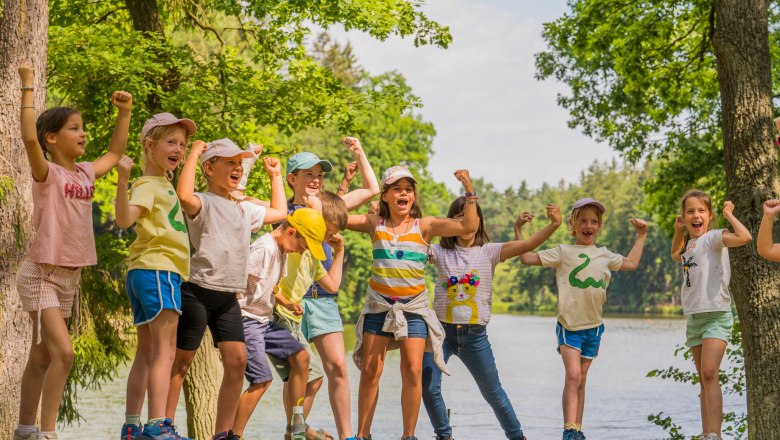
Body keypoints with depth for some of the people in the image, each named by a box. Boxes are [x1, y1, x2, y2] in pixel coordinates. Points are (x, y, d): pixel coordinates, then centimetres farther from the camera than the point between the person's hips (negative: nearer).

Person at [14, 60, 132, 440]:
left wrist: (124, 112, 20)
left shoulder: (85, 174, 8)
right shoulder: (47, 173, -12)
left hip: (68, 278, 7)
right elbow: (29, 137, -30)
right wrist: (27, 86, -29)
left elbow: (115, 153, 27)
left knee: (41, 357, 14)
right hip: (41, 275, -7)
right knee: (63, 352, -18)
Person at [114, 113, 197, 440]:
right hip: (158, 269, -10)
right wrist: (122, 180, -40)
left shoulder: (164, 183, 18)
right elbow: (125, 219, -29)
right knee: (165, 351, -14)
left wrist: (173, 168, 29)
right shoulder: (148, 186, -10)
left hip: (144, 273, 10)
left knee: (146, 353, 11)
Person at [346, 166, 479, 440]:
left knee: (413, 371, -9)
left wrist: (470, 191, -17)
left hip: (413, 306, -1)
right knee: (370, 371, 1)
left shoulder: (425, 226, -1)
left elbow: (469, 226, -10)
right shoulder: (375, 224, 3)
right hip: (379, 305, 1)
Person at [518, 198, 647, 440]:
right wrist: (519, 230, -10)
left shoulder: (604, 255, 13)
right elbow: (527, 258, -5)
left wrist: (641, 236, 25)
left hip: (593, 326, 5)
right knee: (573, 375, -18)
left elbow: (631, 263, 25)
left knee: (581, 380, 11)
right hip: (569, 324, -5)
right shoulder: (563, 252, -1)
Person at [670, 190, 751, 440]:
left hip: (715, 315, -9)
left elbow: (744, 237, -26)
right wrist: (679, 231, 24)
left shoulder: (714, 238, -8)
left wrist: (729, 214, -11)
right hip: (694, 318, 9)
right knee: (704, 380, 10)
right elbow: (675, 255, 41)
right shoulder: (689, 245, 17)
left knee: (709, 373, -22)